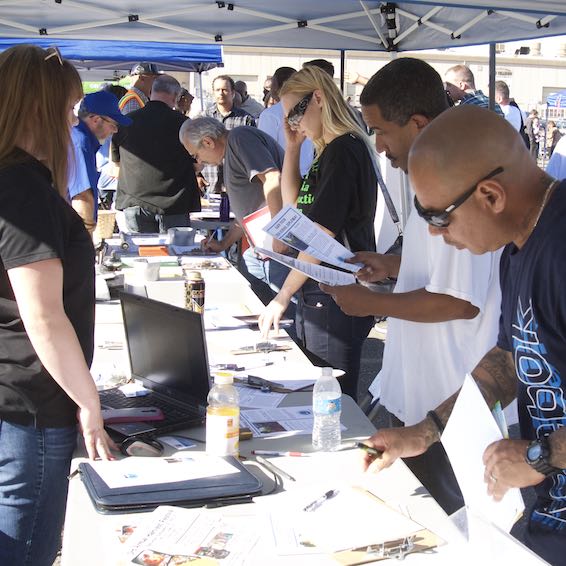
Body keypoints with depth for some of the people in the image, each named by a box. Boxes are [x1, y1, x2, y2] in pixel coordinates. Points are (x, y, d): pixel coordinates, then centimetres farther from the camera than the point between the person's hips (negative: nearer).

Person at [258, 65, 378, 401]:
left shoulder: (343, 150, -16)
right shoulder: (329, 150, 13)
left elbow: (322, 236, -19)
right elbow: (293, 203, 24)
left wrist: (283, 296, -16)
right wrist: (293, 146, 14)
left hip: (335, 299, -10)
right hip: (320, 293, 10)